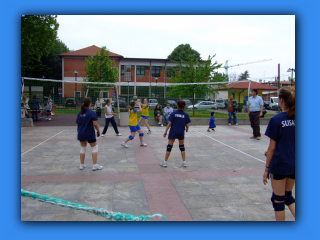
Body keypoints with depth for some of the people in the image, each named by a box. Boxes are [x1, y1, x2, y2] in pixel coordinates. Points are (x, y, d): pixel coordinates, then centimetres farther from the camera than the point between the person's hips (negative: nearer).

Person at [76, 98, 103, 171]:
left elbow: (78, 124, 8)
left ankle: (81, 165, 24)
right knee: (94, 147, 8)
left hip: (81, 133, 5)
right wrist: (98, 131, -5)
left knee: (83, 148, 18)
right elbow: (95, 124, -18)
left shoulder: (79, 113, 3)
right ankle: (95, 165, 7)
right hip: (90, 133, -5)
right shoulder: (92, 113, -13)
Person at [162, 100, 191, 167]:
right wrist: (186, 129, 20)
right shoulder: (185, 114, -3)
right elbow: (187, 125, -2)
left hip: (173, 132, -1)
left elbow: (169, 123, -9)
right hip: (181, 133, 1)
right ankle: (184, 162, 18)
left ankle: (165, 162, 10)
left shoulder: (173, 113, -5)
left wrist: (165, 131, -3)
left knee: (169, 147, 6)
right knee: (182, 147, 16)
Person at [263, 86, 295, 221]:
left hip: (279, 164, -5)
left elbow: (272, 147, -12)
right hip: (294, 164, 6)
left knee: (278, 200, 10)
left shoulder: (276, 120, -15)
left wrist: (267, 168, -2)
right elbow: (293, 143, 8)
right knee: (288, 196, 25)